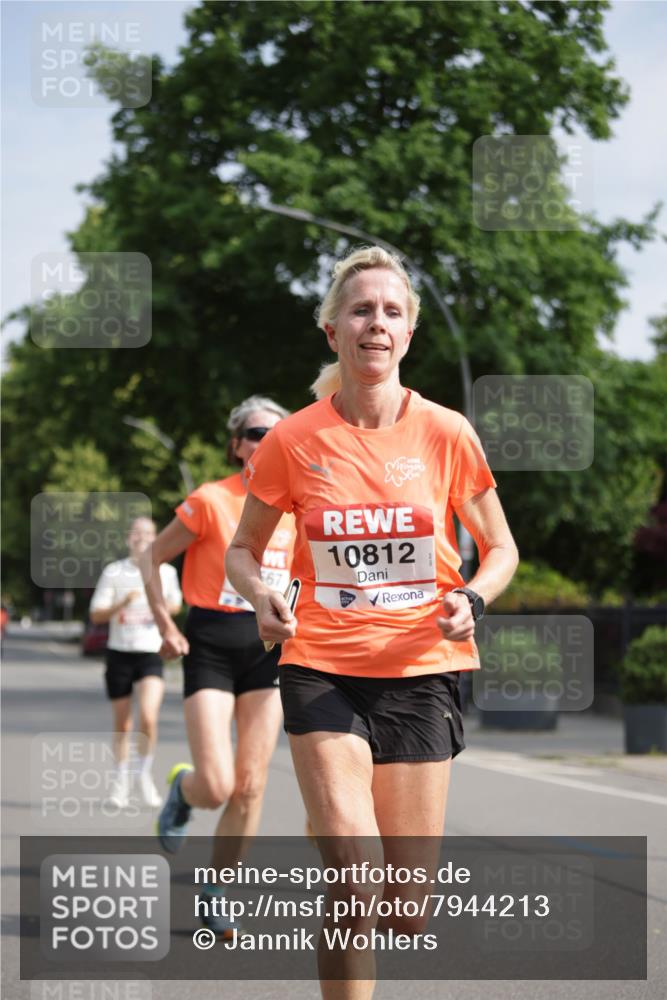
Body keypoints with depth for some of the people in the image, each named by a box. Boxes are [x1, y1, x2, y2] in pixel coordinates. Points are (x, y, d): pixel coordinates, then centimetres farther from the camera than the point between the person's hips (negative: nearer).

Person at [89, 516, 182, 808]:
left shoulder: (167, 572, 5)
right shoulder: (114, 572, 1)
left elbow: (176, 604, 21)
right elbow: (96, 615, -2)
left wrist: (165, 607, -3)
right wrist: (123, 603, -19)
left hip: (151, 653, 0)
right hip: (120, 652, 0)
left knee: (148, 717, -19)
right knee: (122, 724, 8)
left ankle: (145, 774, 1)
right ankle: (121, 781, 24)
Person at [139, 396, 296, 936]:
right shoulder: (210, 501, -9)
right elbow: (152, 558, 0)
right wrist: (166, 627, -5)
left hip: (268, 646, 4)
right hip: (212, 646, -4)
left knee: (250, 788, 1)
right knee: (216, 786, -13)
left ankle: (214, 894, 15)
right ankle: (182, 789, 24)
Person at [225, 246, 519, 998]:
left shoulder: (446, 434, -2)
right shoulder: (293, 442, -3)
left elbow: (501, 549, 10)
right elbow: (243, 549, 11)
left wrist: (471, 598, -11)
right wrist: (261, 597, -11)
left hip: (420, 671, 1)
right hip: (322, 668, -1)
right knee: (351, 871, -20)